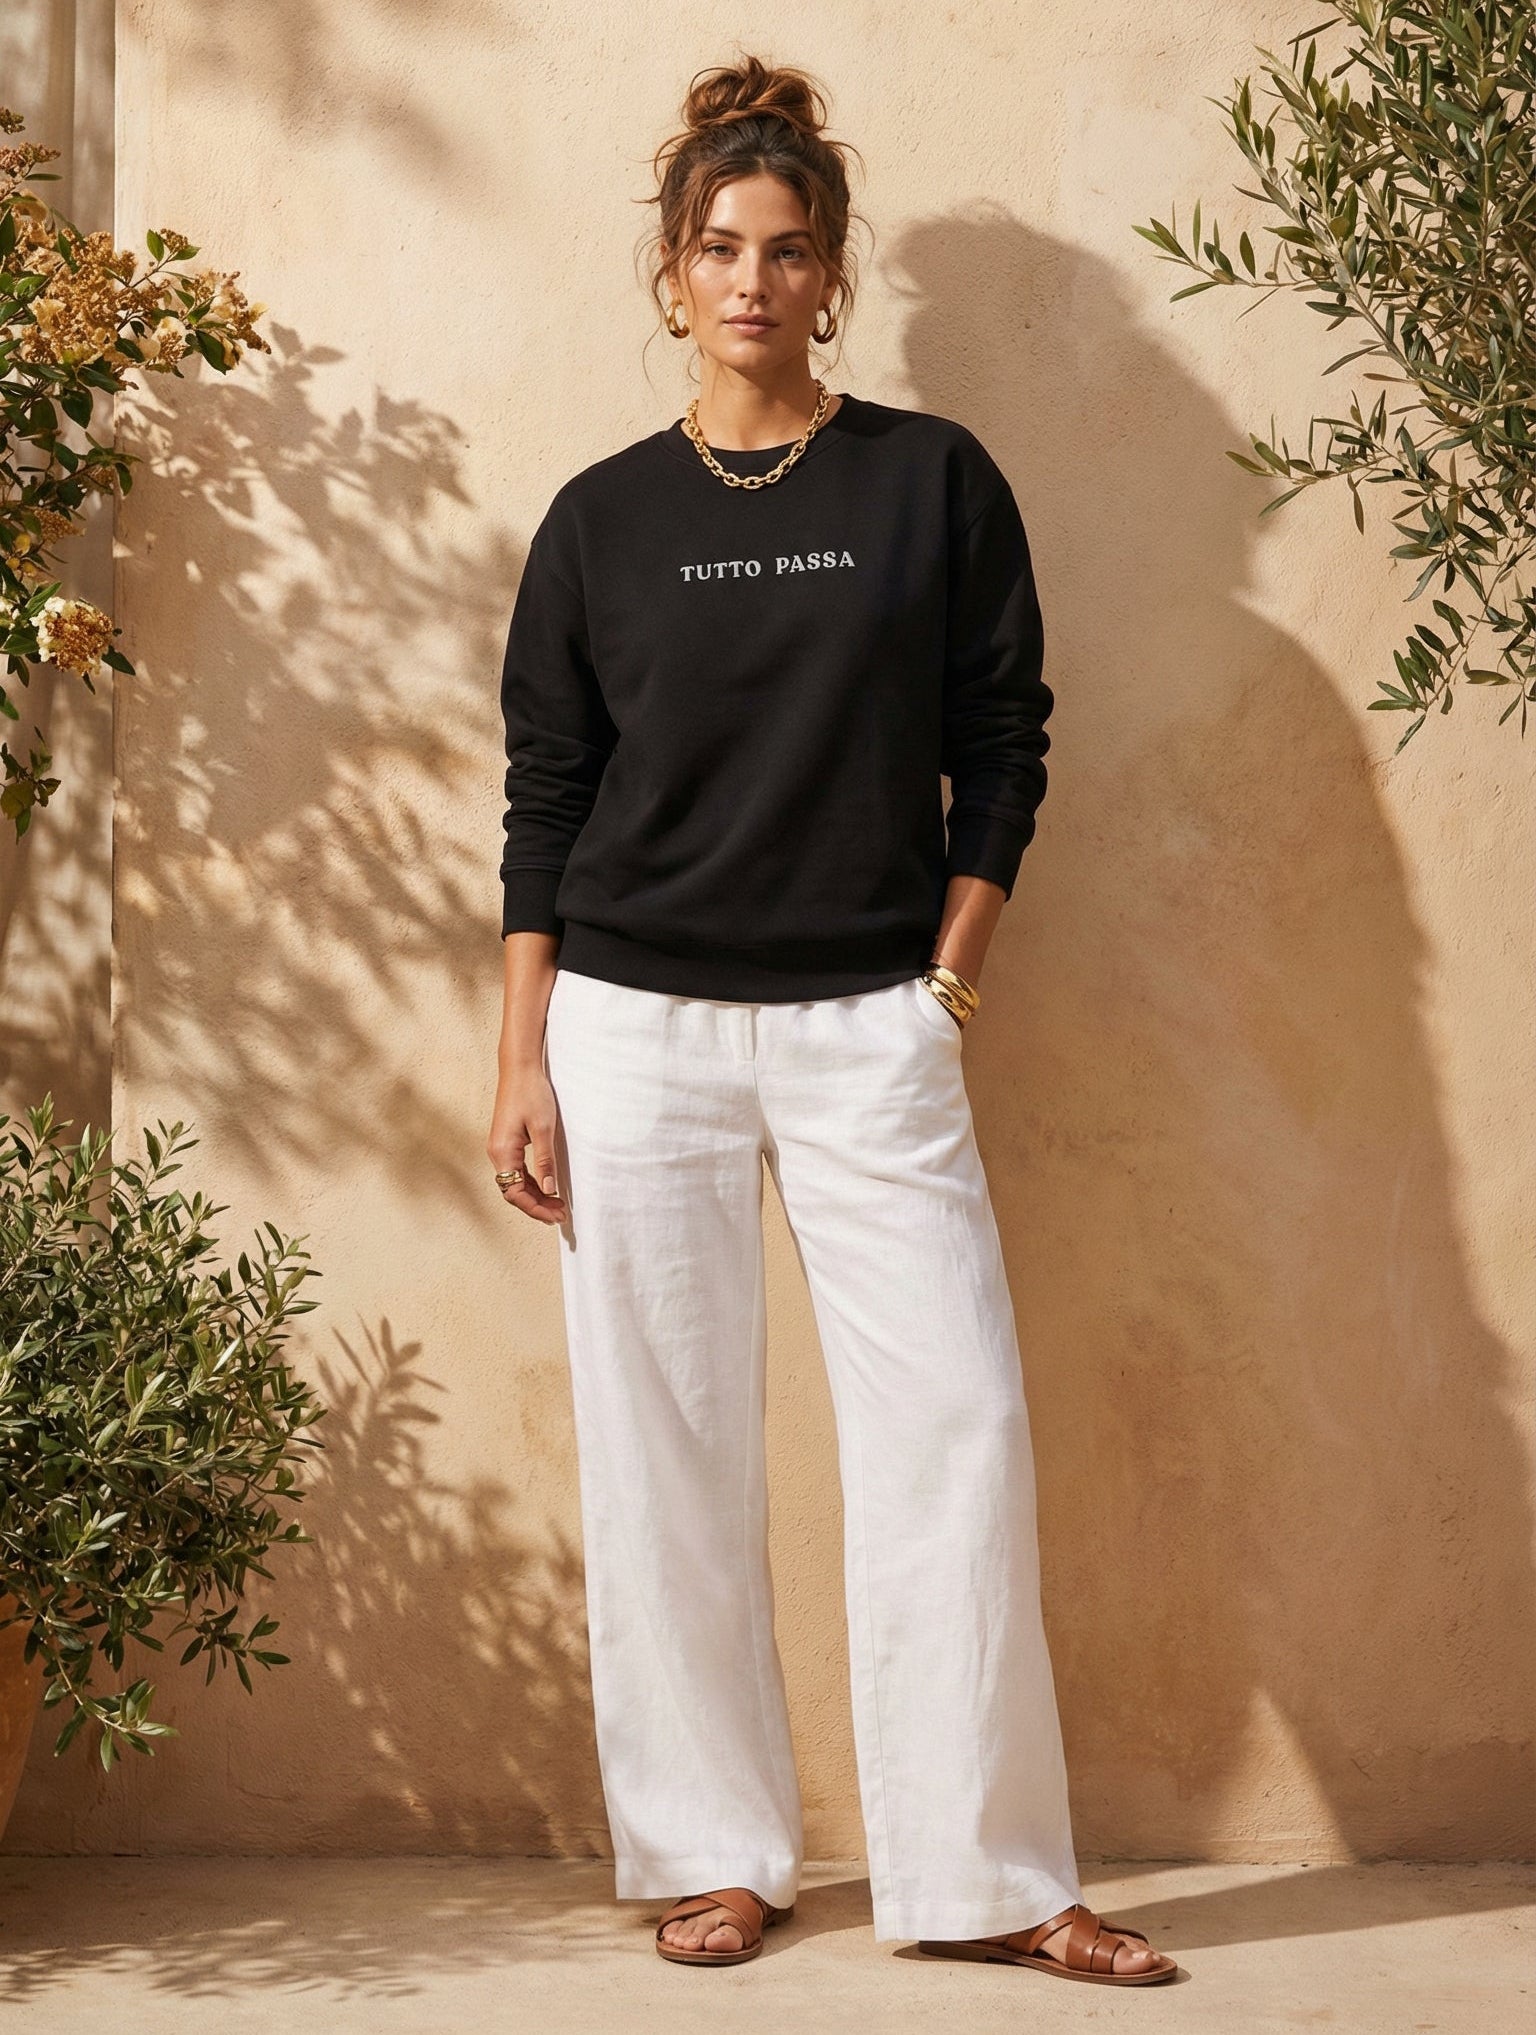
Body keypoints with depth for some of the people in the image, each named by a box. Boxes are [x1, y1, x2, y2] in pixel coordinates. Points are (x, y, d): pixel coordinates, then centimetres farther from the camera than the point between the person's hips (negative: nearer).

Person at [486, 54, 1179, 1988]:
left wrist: (948, 973, -3)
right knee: (666, 1448, 2)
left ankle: (983, 1875, 3)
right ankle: (715, 1852, 15)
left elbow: (1001, 744, 6)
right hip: (638, 1028, 1)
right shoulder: (602, 521, 6)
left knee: (958, 1424, -6)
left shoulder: (934, 483, 4)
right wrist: (525, 1067, 2)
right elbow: (542, 806, 6)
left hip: (869, 1029, 0)